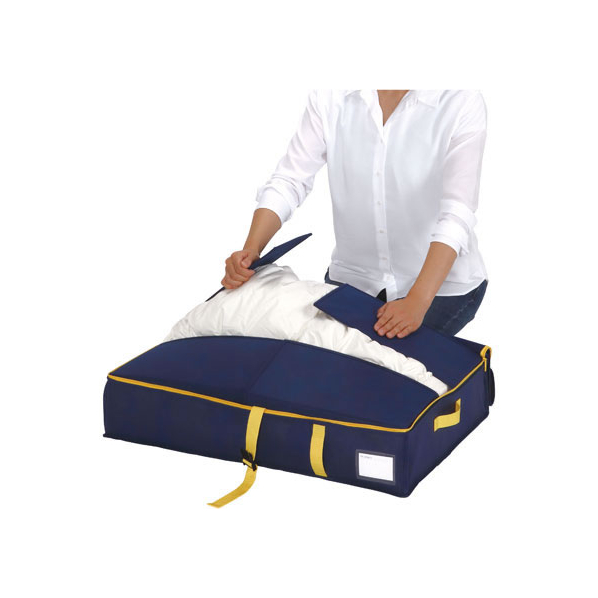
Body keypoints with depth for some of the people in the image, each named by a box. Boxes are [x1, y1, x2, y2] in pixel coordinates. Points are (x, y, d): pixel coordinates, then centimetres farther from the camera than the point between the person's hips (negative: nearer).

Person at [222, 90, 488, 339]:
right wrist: (251, 251, -28)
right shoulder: (330, 96, -9)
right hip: (354, 274, 3)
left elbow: (457, 213, -29)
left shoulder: (461, 102, -19)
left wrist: (417, 302, -41)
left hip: (441, 284, -3)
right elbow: (289, 180, -11)